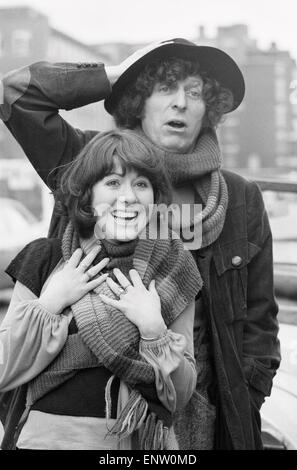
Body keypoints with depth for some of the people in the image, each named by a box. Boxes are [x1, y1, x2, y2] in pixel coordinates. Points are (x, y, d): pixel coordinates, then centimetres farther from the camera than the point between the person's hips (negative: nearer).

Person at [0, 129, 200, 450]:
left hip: (144, 440, 0)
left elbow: (179, 397, -5)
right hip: (51, 437, 0)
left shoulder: (174, 270, -6)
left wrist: (153, 328, -19)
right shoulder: (45, 259, -6)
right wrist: (50, 303, -16)